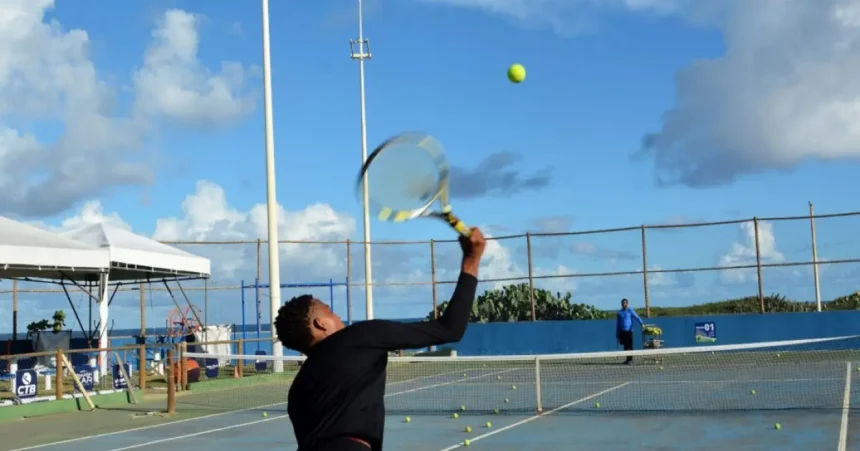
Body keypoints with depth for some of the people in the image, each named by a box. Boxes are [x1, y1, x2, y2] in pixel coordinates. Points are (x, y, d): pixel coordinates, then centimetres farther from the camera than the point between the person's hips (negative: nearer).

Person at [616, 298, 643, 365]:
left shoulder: (630, 311, 0)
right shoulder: (619, 312, 12)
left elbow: (637, 317, -13)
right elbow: (617, 323, 16)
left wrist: (641, 323, -32)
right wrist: (617, 333, 13)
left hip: (629, 331, -4)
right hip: (622, 331, 4)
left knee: (629, 346, -7)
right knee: (625, 346, 7)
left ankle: (630, 359, -6)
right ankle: (628, 359, 13)